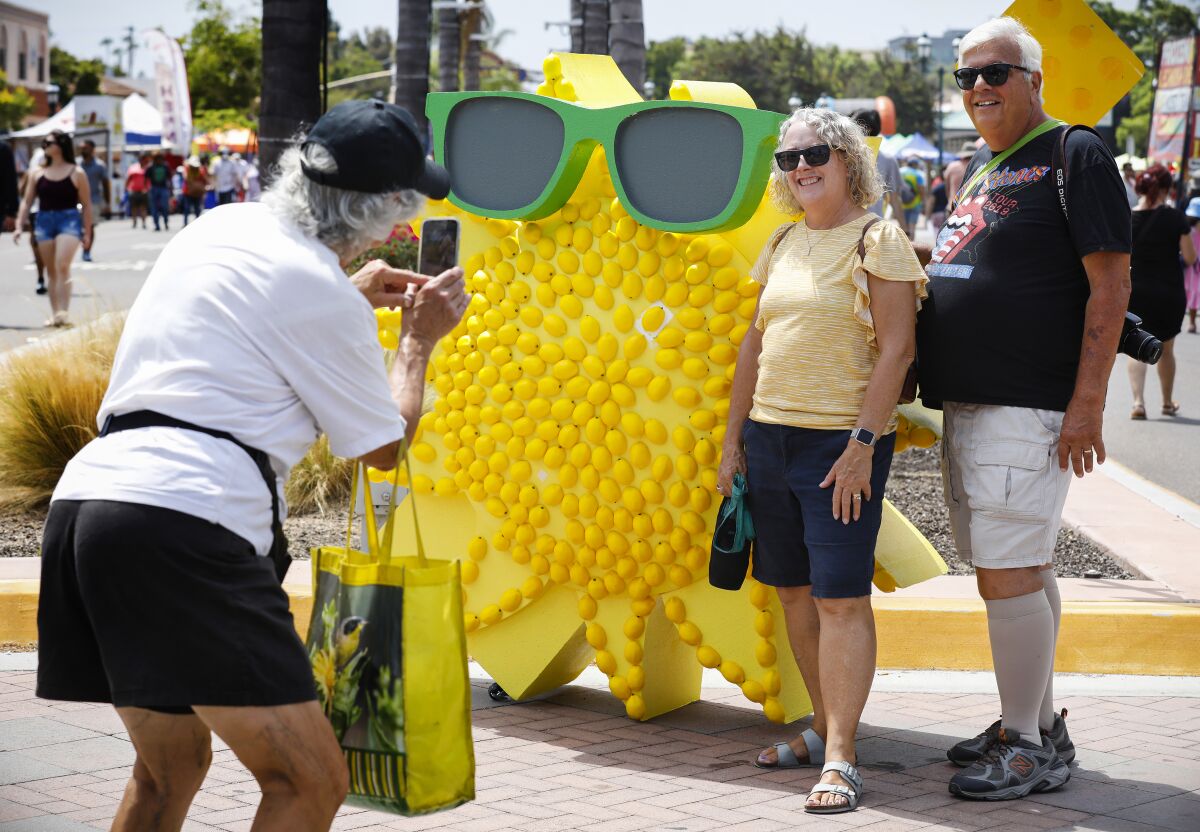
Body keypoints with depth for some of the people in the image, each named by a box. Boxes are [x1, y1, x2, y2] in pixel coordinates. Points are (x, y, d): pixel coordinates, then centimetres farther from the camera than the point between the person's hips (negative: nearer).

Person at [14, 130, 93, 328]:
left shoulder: (76, 173, 0)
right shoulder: (37, 173, 9)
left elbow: (86, 205, 3)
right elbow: (27, 202, 11)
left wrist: (87, 232, 1)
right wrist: (19, 226, 3)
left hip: (69, 220, -4)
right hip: (44, 221, 4)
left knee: (63, 267, -17)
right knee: (51, 271, 7)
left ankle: (63, 312, -19)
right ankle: (54, 313, 12)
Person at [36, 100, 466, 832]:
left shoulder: (219, 229, 19)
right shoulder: (316, 287, -4)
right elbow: (384, 445, 9)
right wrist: (420, 340, 24)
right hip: (185, 520, -9)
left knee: (171, 767, 25)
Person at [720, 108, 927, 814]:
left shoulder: (878, 239, -5)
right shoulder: (784, 244, 15)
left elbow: (897, 349, -11)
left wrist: (862, 445, -17)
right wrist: (734, 438, 15)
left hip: (842, 441, -7)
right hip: (771, 437, 7)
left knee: (841, 596, -9)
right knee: (795, 591, 11)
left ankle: (840, 758, -8)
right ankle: (825, 728, 22)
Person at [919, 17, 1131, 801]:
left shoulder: (1074, 155, -8)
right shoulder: (980, 167, 17)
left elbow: (1110, 283, -13)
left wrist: (1088, 402, -18)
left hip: (1029, 407, -8)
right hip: (968, 404, 8)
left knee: (1007, 574, -10)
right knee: (1025, 568, 14)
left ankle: (1027, 749, -2)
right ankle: (1040, 724, 23)